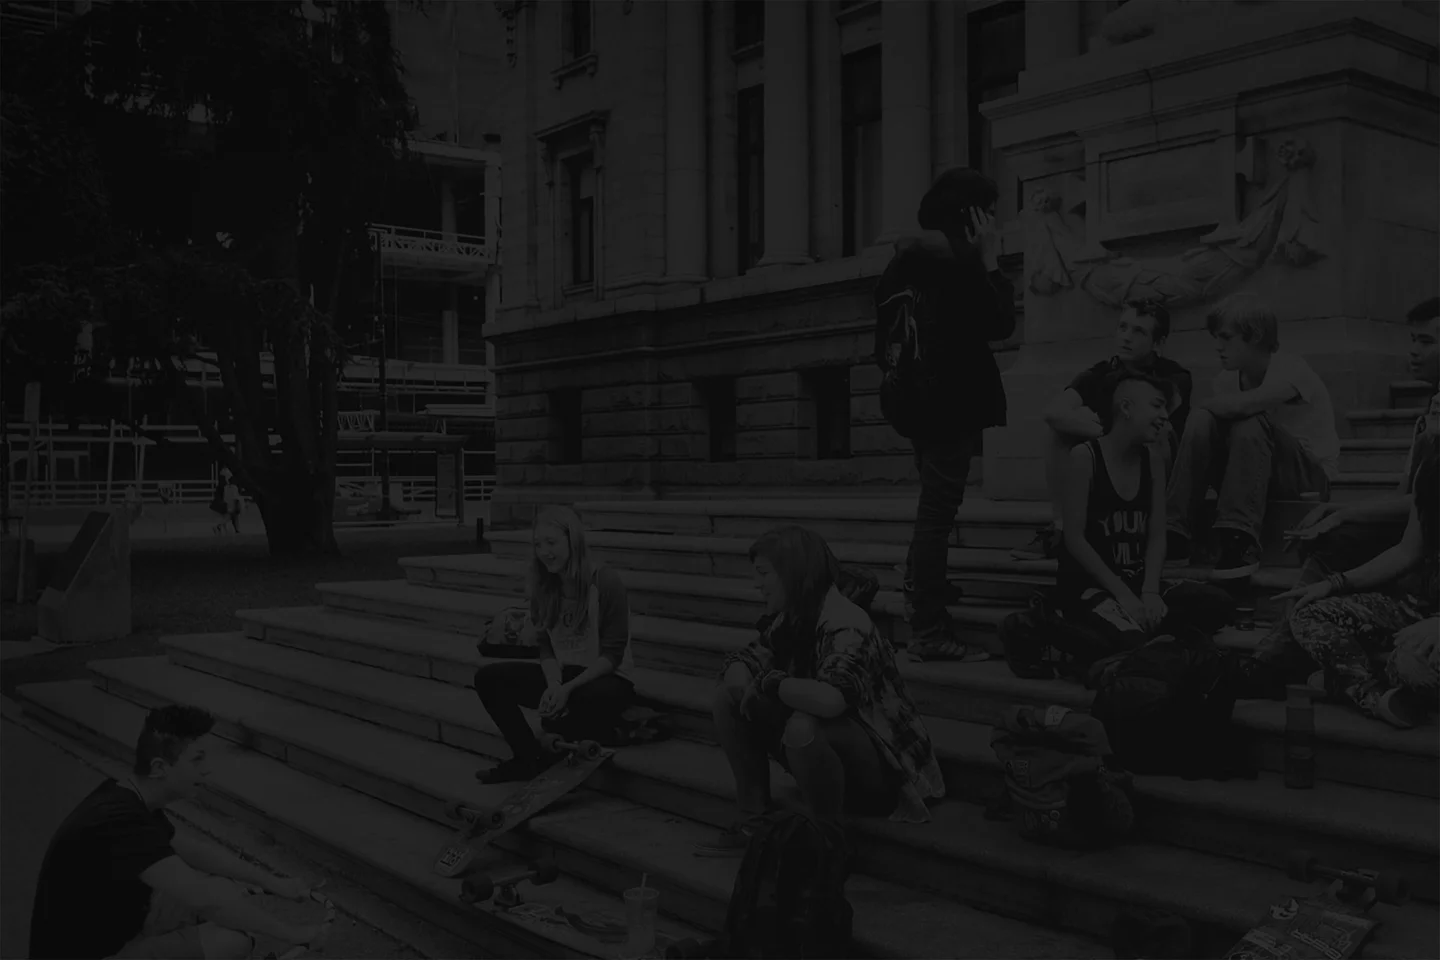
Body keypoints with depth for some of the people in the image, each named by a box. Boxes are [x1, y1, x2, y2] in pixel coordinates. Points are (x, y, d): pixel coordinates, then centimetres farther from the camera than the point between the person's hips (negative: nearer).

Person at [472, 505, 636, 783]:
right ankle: (529, 759, -8)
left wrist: (568, 688, -25)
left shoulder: (606, 582, -16)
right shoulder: (545, 586, 2)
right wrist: (554, 685, -17)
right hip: (563, 676, 6)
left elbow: (612, 655, -16)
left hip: (607, 678, -6)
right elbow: (546, 648, 3)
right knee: (488, 677, -9)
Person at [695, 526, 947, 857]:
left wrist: (768, 681, -28)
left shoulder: (845, 627, -27)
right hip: (825, 746, 8)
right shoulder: (787, 621, 0)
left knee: (803, 726, -38)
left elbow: (830, 699, -45)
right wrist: (744, 686, -16)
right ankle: (754, 822, 2)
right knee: (728, 697, -5)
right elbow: (740, 663, 8)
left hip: (881, 764, -8)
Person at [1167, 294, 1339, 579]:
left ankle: (1240, 540, -38)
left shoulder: (1289, 369, -18)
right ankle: (1173, 535, -24)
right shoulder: (1228, 378, 4)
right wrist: (1206, 411, -22)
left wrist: (1210, 405, -18)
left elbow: (1243, 404, -35)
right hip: (1252, 478, 5)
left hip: (1312, 475, -5)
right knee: (1202, 422, -20)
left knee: (1250, 423, -32)